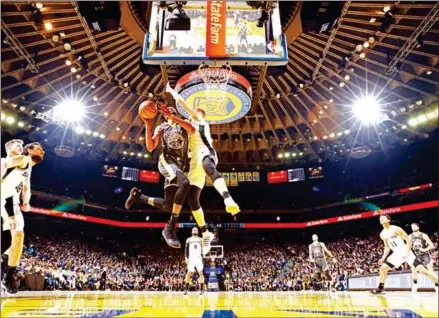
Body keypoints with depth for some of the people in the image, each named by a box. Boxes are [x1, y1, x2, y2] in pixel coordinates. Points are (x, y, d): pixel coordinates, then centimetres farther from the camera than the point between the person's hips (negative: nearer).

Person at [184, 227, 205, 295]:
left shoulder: (200, 239, 10)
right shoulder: (189, 239, 8)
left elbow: (203, 249, 9)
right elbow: (186, 249, 6)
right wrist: (186, 258, -6)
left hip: (198, 258, 1)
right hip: (191, 258, 0)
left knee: (201, 273, -5)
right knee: (189, 273, -5)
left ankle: (201, 290, 0)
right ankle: (186, 289, 4)